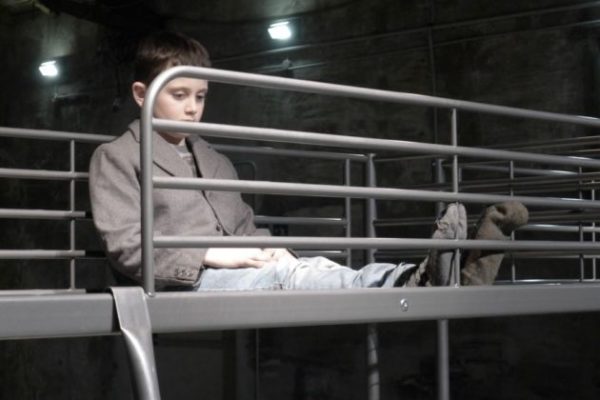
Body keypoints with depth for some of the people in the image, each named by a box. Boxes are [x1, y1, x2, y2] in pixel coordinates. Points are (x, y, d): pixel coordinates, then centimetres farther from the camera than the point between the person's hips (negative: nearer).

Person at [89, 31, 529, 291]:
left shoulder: (215, 160, 28)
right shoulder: (117, 157, 6)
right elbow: (125, 245, -7)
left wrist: (266, 249, -3)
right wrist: (212, 254, -17)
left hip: (236, 273, 7)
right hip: (184, 284, -7)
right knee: (290, 274, -34)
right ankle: (418, 283, -55)